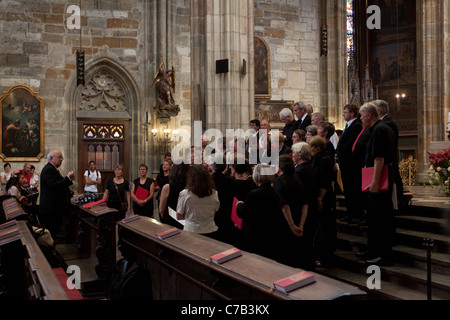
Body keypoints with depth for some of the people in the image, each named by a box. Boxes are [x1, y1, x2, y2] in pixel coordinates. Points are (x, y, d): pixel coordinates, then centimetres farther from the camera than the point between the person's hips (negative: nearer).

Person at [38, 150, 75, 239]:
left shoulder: (51, 169, 20)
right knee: (51, 234, -7)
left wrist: (69, 179, 9)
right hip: (51, 209, -11)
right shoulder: (48, 170, -15)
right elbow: (53, 186, -25)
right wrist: (68, 178, -22)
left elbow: (58, 184, 21)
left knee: (53, 233, 13)